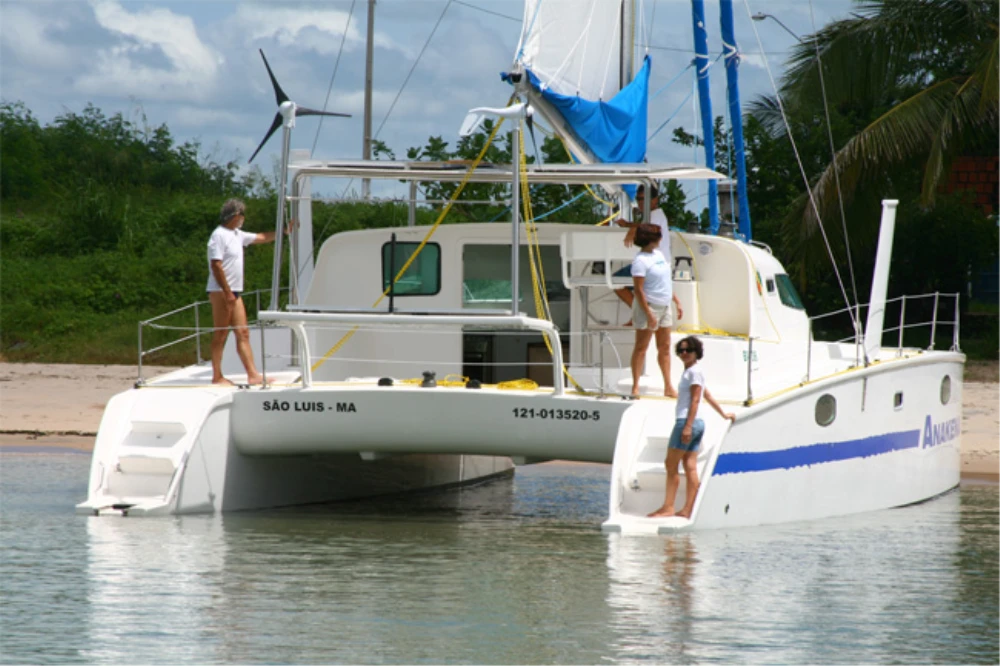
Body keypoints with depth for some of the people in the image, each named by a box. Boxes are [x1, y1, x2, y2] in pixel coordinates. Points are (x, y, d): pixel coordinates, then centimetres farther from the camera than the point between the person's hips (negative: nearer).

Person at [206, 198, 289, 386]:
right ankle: (217, 376, 0)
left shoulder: (237, 235, 16)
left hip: (233, 293, 9)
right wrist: (227, 292, -22)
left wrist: (284, 230, 29)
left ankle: (253, 375, 2)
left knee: (242, 333, 5)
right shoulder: (219, 235, -13)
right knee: (220, 335, -4)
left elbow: (260, 238, 31)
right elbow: (216, 266, -19)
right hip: (221, 292, -9)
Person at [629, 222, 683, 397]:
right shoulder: (640, 261, -16)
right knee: (641, 347, -4)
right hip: (648, 306, -9)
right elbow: (638, 290, -20)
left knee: (664, 347, 10)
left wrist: (677, 302, 19)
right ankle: (635, 386, -1)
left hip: (664, 307, 9)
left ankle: (668, 387, 13)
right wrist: (648, 314, -23)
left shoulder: (658, 254, 11)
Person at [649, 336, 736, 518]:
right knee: (690, 467, 4)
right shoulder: (689, 372, 19)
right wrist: (723, 414, 39)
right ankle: (687, 509, 1)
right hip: (695, 423, 10)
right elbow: (708, 396, 28)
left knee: (671, 464, -8)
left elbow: (695, 400, -16)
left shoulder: (694, 372, -10)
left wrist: (688, 426, -21)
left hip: (687, 421, -10)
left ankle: (668, 507, -9)